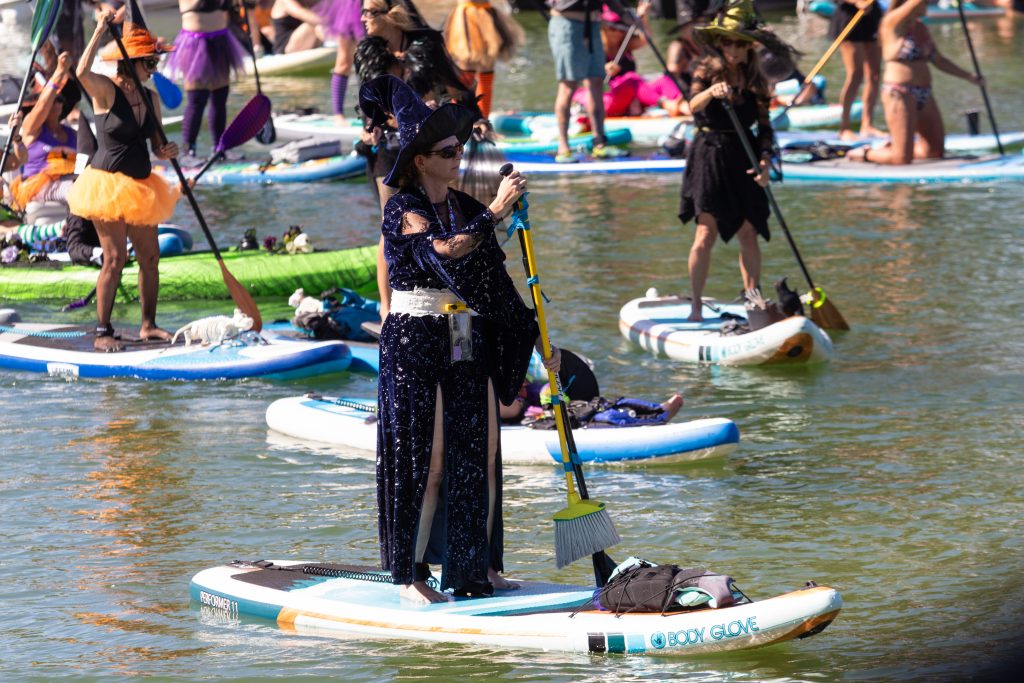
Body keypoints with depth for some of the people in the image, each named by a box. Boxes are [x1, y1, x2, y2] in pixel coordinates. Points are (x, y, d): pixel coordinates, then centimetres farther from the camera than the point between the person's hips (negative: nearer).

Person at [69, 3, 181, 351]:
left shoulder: (150, 97, 8)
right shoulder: (105, 91, -12)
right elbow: (82, 72, -34)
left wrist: (165, 152, -10)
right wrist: (100, 30, -33)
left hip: (140, 185, 7)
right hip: (107, 184, -7)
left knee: (150, 256, 9)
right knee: (114, 257, -10)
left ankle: (148, 325, 21)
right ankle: (103, 333, -5)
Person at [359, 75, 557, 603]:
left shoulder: (464, 208, 11)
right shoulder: (403, 213, -10)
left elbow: (495, 281, 14)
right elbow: (445, 252, -29)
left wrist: (536, 337, 12)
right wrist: (496, 211, -28)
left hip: (469, 347, 7)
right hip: (417, 346, -7)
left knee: (481, 457, 7)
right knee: (426, 460, -5)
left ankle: (477, 567, 16)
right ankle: (411, 575, 2)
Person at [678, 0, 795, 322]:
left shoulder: (756, 80, 4)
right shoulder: (707, 70, -6)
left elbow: (764, 127, 4)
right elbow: (693, 104, -24)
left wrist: (764, 161, -12)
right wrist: (711, 92, -46)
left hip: (743, 159, 3)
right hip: (710, 154, -3)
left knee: (748, 233, 2)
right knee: (707, 233, -7)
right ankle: (696, 305, -1)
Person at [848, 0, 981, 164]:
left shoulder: (921, 28, 14)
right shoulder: (892, 23, -10)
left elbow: (939, 61, 19)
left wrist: (967, 76, 13)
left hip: (924, 95, 9)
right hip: (900, 94, -9)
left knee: (936, 151, 8)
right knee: (903, 158, -12)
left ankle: (892, 148, 24)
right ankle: (865, 154, 12)